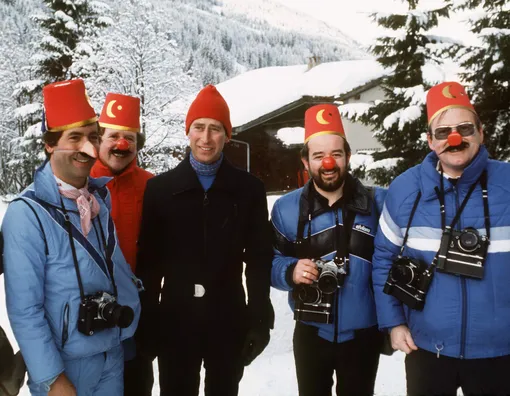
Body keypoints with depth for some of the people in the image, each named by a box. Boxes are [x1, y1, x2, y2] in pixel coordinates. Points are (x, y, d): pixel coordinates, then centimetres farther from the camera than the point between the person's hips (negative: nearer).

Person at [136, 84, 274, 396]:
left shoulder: (249, 189, 0)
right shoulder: (160, 188, 0)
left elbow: (259, 260, 0)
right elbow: (148, 260, 0)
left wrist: (260, 319, -3)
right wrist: (146, 321, -3)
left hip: (229, 321, 0)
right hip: (174, 320, 0)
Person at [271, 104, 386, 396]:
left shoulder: (377, 203, -7)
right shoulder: (286, 208, -5)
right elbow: (269, 262, 0)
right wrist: (291, 271, -21)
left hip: (363, 334, 0)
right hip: (311, 334, 1)